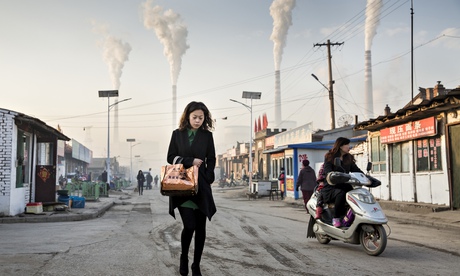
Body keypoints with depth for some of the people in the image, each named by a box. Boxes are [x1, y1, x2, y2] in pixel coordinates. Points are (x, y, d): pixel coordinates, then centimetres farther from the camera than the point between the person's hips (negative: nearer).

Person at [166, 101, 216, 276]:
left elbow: (211, 160, 6)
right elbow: (171, 158, 2)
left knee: (200, 227, 3)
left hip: (201, 186, 2)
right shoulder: (177, 134, 5)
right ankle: (183, 258, 16)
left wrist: (207, 180, -7)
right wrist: (190, 161, -10)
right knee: (189, 225, -12)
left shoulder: (207, 135, 6)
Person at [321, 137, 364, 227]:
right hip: (330, 187, -5)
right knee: (341, 194, -37)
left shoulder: (349, 158, 18)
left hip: (344, 186, 5)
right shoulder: (329, 157, 1)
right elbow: (327, 171, -14)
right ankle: (336, 218, -22)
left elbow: (356, 169, 11)